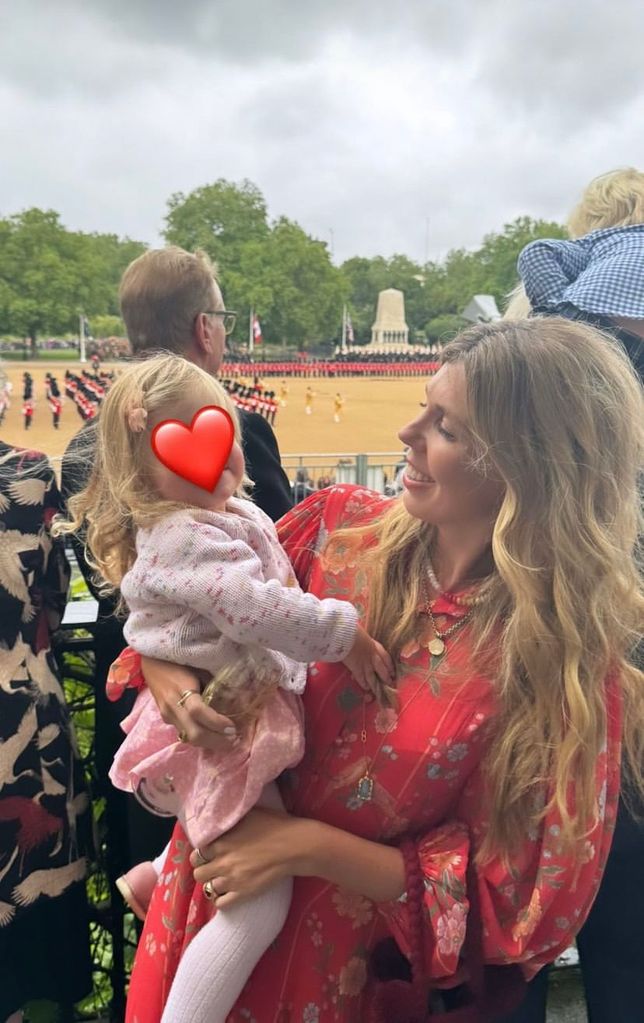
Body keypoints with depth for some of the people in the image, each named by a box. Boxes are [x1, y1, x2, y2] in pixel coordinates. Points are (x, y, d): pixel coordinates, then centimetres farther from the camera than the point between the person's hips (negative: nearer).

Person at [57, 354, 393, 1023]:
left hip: (250, 710, 11)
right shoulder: (179, 537, -22)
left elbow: (273, 585, 26)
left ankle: (162, 869, 47)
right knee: (261, 903, -13)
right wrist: (343, 633, -25)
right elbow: (254, 607, -32)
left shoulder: (234, 513, 10)